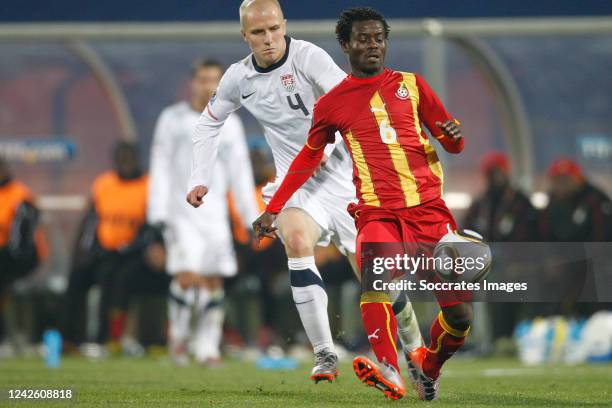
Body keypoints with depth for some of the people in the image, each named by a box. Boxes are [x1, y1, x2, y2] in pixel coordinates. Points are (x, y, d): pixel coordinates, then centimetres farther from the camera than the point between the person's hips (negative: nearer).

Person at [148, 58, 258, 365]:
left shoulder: (230, 124, 11)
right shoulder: (173, 119, 3)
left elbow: (240, 172, 13)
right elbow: (160, 169, 1)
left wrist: (251, 217, 8)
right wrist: (158, 213, -7)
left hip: (215, 212, 3)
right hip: (181, 211, -3)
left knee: (214, 280, -1)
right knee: (187, 276, -16)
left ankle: (207, 347, 6)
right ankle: (178, 334, 6)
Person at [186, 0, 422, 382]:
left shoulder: (307, 56, -14)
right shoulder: (239, 78, 2)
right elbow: (209, 122, 20)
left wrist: (324, 145, -43)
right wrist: (200, 179, 12)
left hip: (342, 175, -3)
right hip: (294, 184, 3)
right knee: (296, 238, -31)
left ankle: (415, 347, 29)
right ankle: (325, 356, -25)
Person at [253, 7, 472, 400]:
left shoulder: (411, 84, 12)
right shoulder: (332, 103, 11)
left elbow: (454, 144, 16)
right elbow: (308, 159, 23)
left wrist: (453, 135, -8)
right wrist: (273, 209, 20)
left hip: (429, 209, 2)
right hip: (378, 214, -2)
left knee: (460, 316, -4)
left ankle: (429, 365, 27)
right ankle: (390, 375, -49)